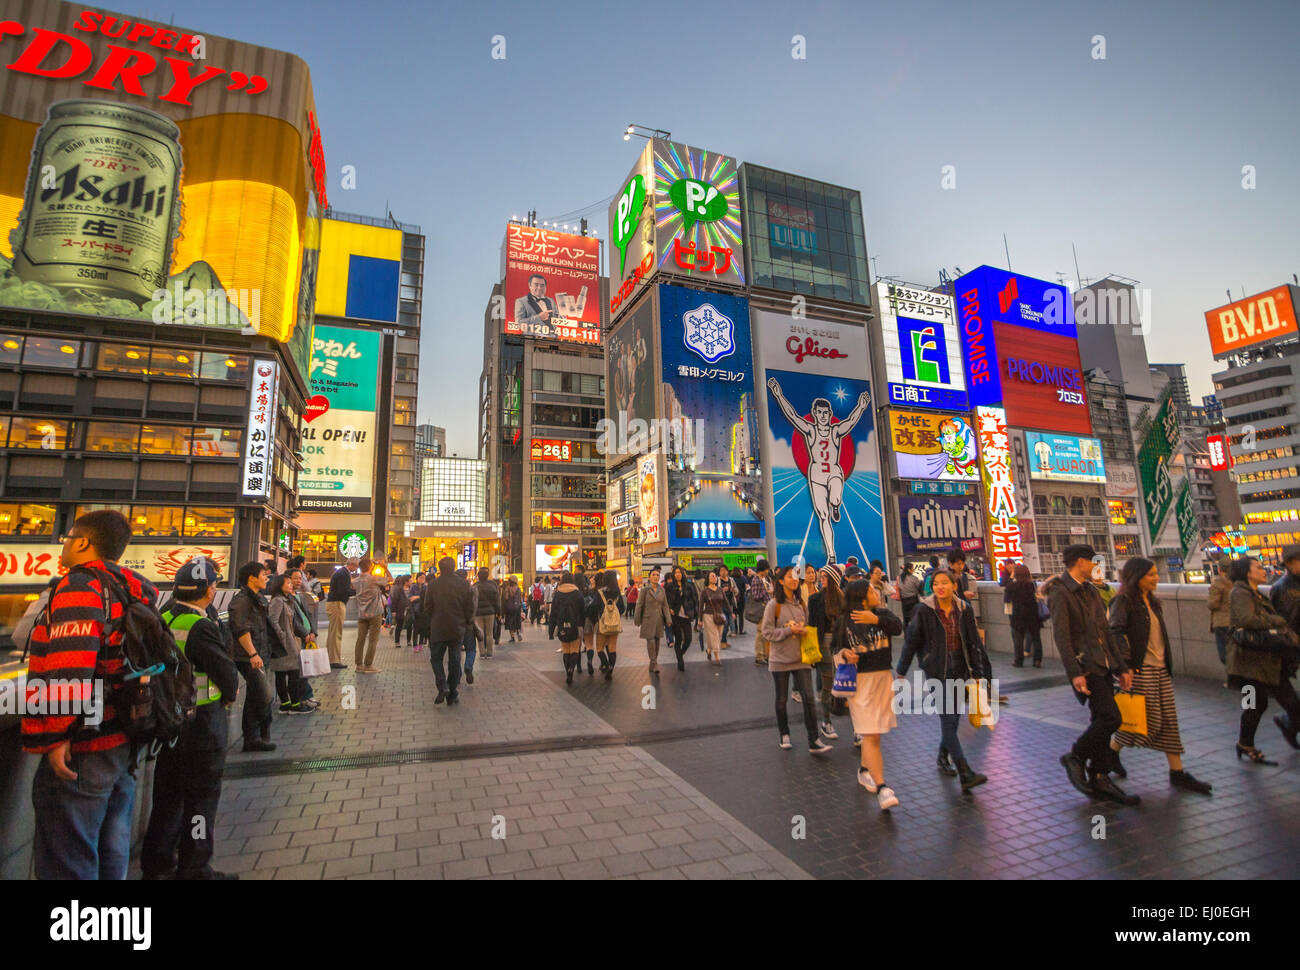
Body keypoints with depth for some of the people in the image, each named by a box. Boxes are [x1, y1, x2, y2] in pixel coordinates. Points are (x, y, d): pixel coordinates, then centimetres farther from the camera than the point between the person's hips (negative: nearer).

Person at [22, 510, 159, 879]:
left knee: (66, 863, 4)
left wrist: (55, 735, -20)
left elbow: (68, 665, -26)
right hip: (126, 744, 9)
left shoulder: (79, 586, -15)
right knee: (111, 854, 21)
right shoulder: (133, 592, 11)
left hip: (82, 751, -9)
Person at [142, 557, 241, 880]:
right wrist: (229, 695, 2)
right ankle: (194, 869, 18)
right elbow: (228, 676, -19)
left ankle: (156, 864, 35)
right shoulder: (202, 627, -24)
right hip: (202, 723, -8)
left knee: (168, 792, 21)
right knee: (202, 795, 7)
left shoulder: (163, 619, 1)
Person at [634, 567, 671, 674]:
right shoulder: (645, 589, -5)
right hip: (648, 619, -4)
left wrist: (668, 620, 0)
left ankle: (652, 666, 17)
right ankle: (654, 664, -9)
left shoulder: (662, 590, 7)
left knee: (657, 641, 7)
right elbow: (639, 605, -3)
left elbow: (665, 605, 9)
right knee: (650, 641, -13)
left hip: (659, 619, 4)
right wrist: (637, 621, -3)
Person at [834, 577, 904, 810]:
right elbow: (833, 647, 6)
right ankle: (881, 788, -7)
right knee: (871, 735, -9)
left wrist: (876, 619, -29)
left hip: (884, 678, 4)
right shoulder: (844, 621, -4)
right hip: (860, 680, -4)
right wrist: (844, 653, -14)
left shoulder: (881, 614, 5)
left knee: (872, 731, 14)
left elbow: (898, 627, -14)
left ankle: (864, 770, 35)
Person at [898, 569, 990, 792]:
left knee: (954, 716, 14)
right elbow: (911, 641, -5)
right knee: (948, 719, -8)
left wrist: (978, 673, 6)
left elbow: (974, 642, 7)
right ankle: (966, 774, -8)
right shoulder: (924, 610, -11)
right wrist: (901, 671, -1)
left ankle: (943, 757, 37)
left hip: (959, 669, 4)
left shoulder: (964, 610, 0)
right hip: (936, 671, -4)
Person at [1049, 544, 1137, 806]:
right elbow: (1061, 637, -17)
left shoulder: (1091, 591, 16)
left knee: (1100, 721, 11)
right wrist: (1075, 673, -22)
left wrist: (1121, 666, 15)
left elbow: (1106, 631, 19)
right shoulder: (1060, 593, -12)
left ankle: (1098, 778, 20)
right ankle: (1075, 757, 5)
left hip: (1102, 665, 9)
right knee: (1111, 718, -13)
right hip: (1085, 666, -9)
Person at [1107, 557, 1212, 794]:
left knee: (1169, 719, 8)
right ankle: (1112, 750, 15)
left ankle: (1177, 772, 16)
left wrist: (1168, 659, 17)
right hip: (1139, 668, -8)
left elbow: (1161, 635, 22)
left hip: (1160, 668, 8)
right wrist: (1125, 663, -27)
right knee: (1149, 718, -5)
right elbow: (1116, 632, -21)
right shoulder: (1123, 601, -12)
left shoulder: (1152, 601, 15)